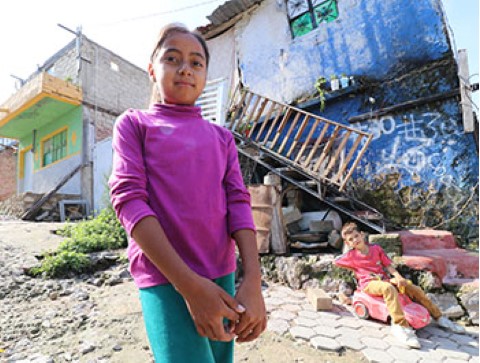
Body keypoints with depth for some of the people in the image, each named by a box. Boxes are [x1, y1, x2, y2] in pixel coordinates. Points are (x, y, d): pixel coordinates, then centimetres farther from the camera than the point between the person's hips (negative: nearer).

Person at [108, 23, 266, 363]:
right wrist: (189, 284, -17)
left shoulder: (222, 137, 11)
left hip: (221, 275, 4)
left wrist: (253, 281, -12)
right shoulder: (134, 124, 3)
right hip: (165, 277, -4)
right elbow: (128, 199, -9)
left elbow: (238, 203, 2)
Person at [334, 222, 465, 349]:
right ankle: (401, 326, -44)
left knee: (414, 288, -2)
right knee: (388, 288, -39)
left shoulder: (376, 248, 9)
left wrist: (398, 276, -10)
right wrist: (354, 268, 9)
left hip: (383, 279, 6)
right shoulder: (351, 256, -1)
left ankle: (438, 317, 17)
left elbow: (388, 265, 8)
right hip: (368, 283, -6)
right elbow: (335, 262, 7)